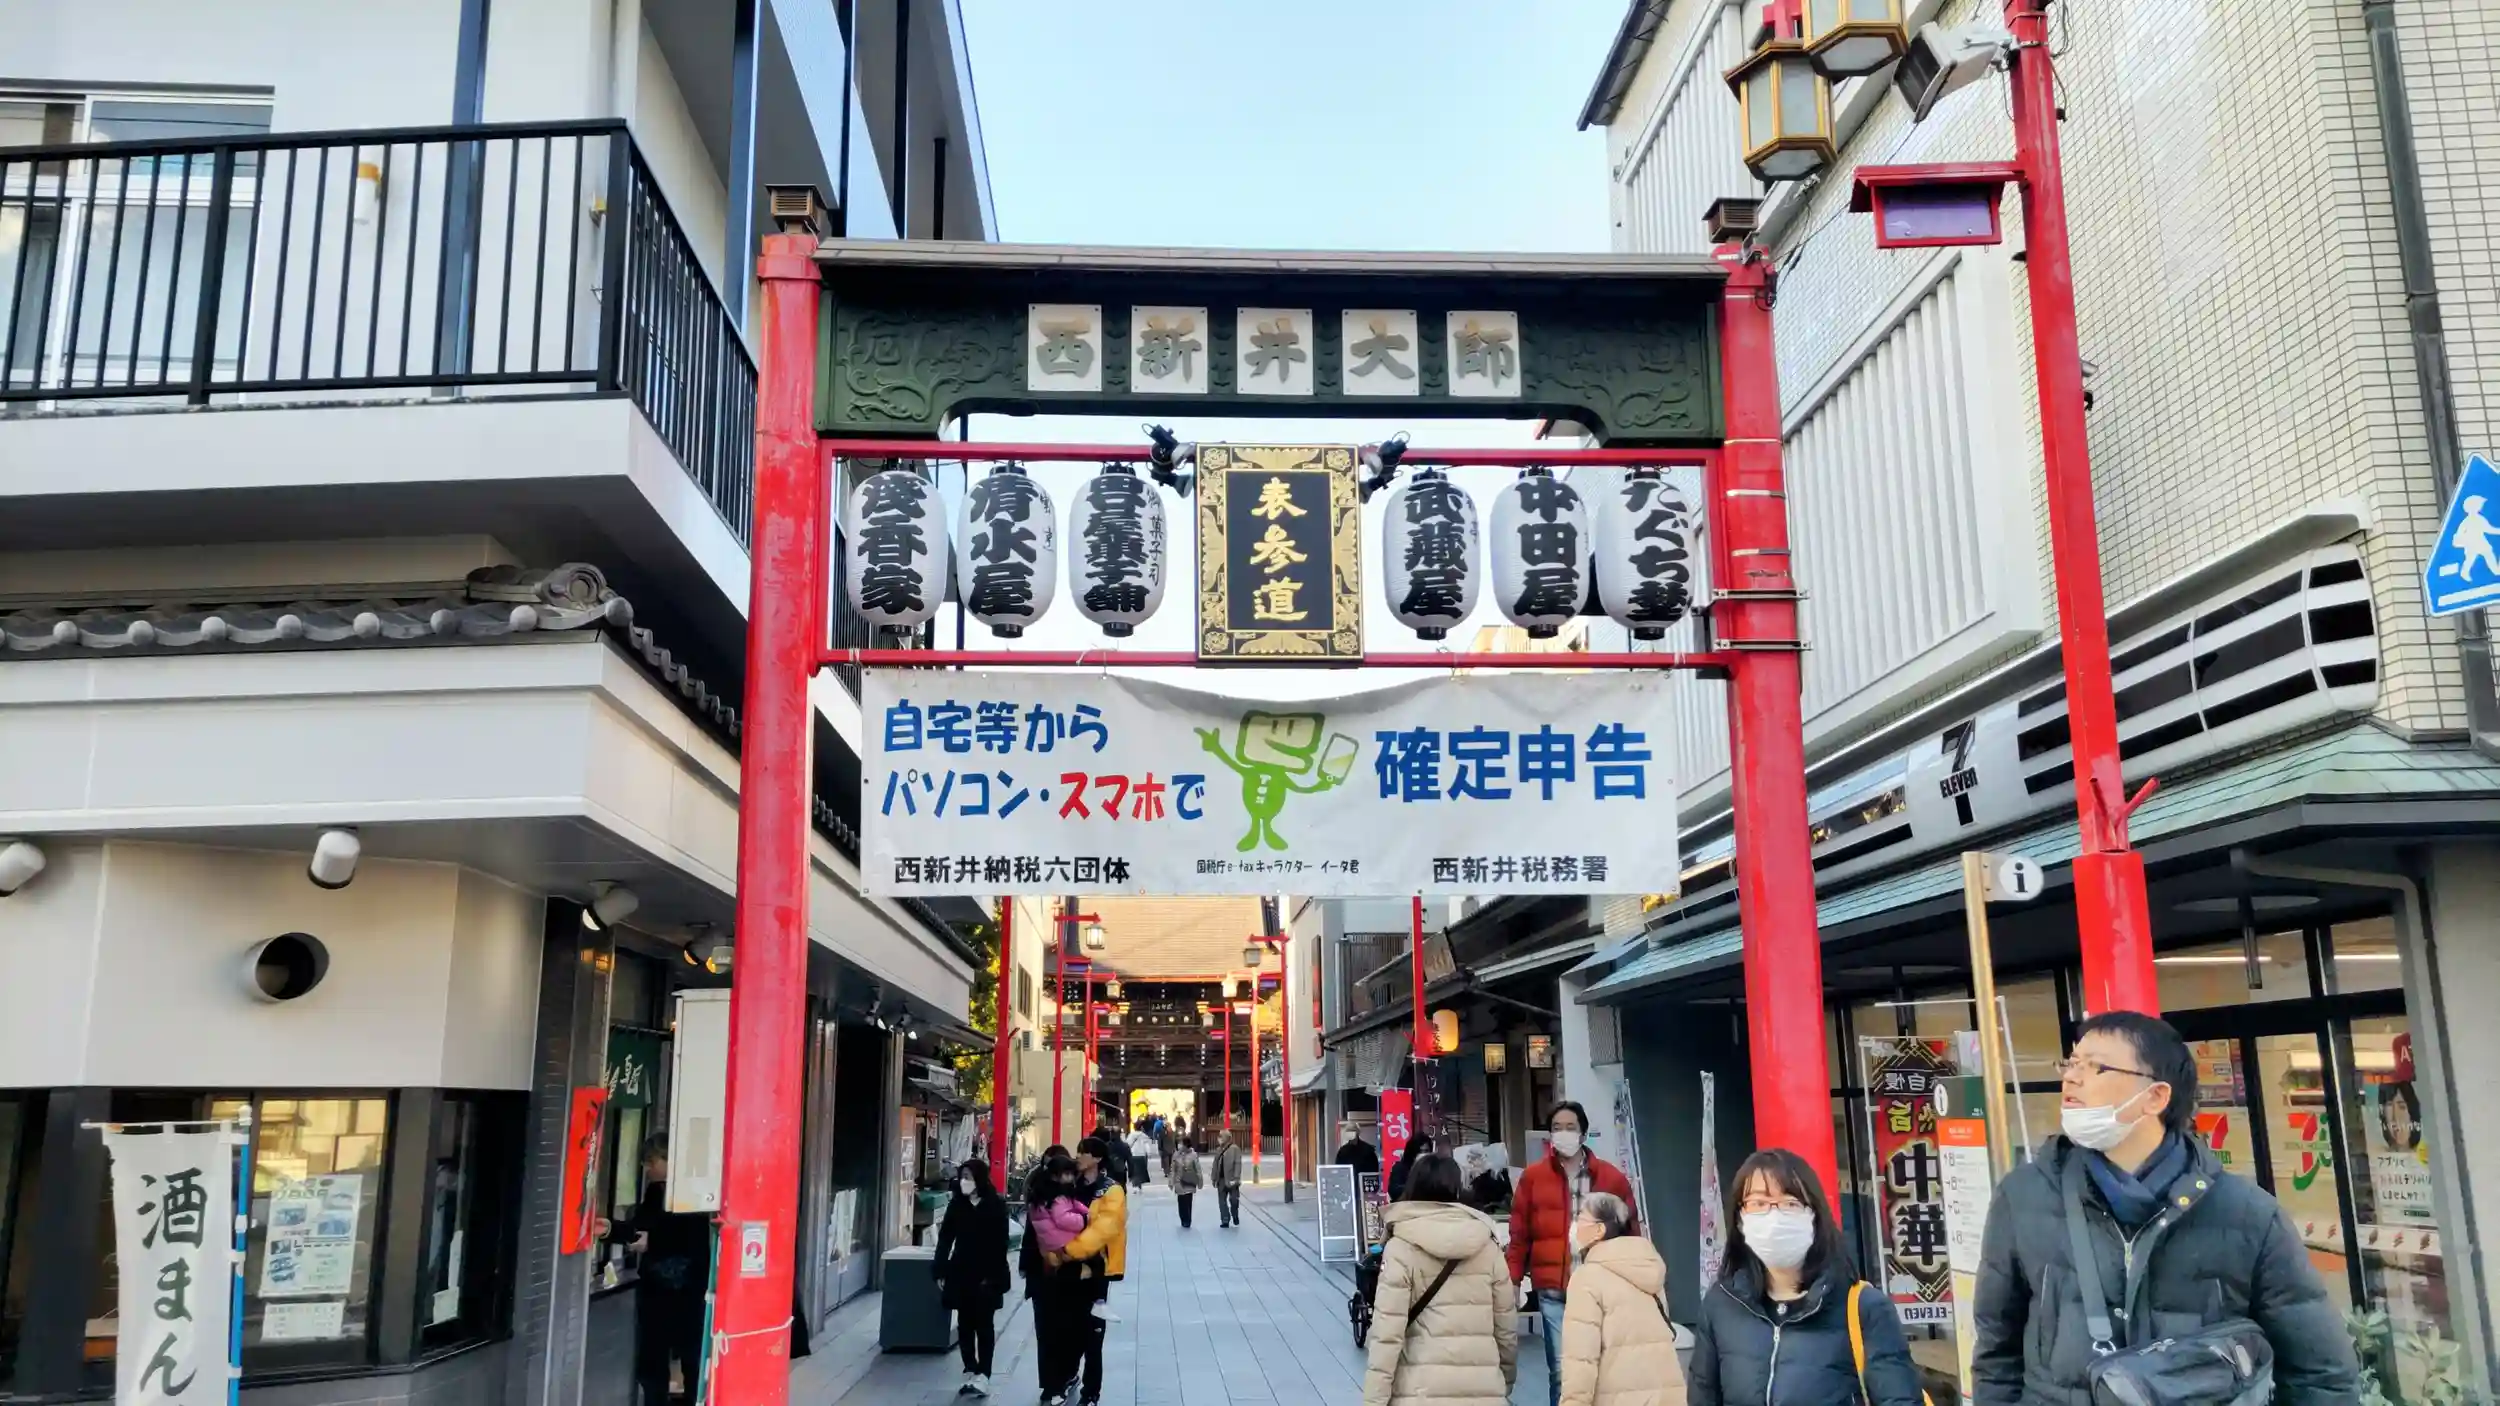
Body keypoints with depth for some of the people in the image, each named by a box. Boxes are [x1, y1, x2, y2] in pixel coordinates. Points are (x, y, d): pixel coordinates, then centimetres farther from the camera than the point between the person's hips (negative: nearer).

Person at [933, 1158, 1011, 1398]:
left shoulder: (996, 1206, -8)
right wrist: (940, 1271, 1)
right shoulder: (956, 1204, 3)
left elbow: (1001, 1243, -8)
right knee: (965, 1324, 7)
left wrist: (993, 1275, -14)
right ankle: (970, 1372, 14)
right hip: (961, 1273, 4)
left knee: (984, 1324, 1)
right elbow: (945, 1238, 5)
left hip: (987, 1276, -4)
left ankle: (983, 1376, 2)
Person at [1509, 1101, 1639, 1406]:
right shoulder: (1532, 1177, 4)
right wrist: (1514, 1281, 0)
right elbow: (1519, 1235, 6)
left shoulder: (1612, 1178, 5)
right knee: (1561, 1371, 0)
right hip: (1553, 1292, 0)